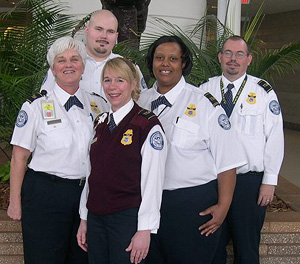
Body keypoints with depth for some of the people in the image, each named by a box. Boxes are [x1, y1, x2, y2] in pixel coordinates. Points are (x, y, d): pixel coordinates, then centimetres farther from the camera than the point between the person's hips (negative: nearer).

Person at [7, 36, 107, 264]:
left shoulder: (97, 105, 7)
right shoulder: (36, 107, -5)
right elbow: (19, 157, -4)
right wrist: (15, 202, -6)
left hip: (86, 193, 4)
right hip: (45, 194, -4)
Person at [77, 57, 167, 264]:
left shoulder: (148, 124, -9)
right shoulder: (101, 123, 11)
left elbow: (153, 181, -12)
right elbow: (92, 175, 14)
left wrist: (145, 230, -15)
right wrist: (84, 219, 13)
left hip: (127, 218, -6)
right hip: (96, 217, 6)